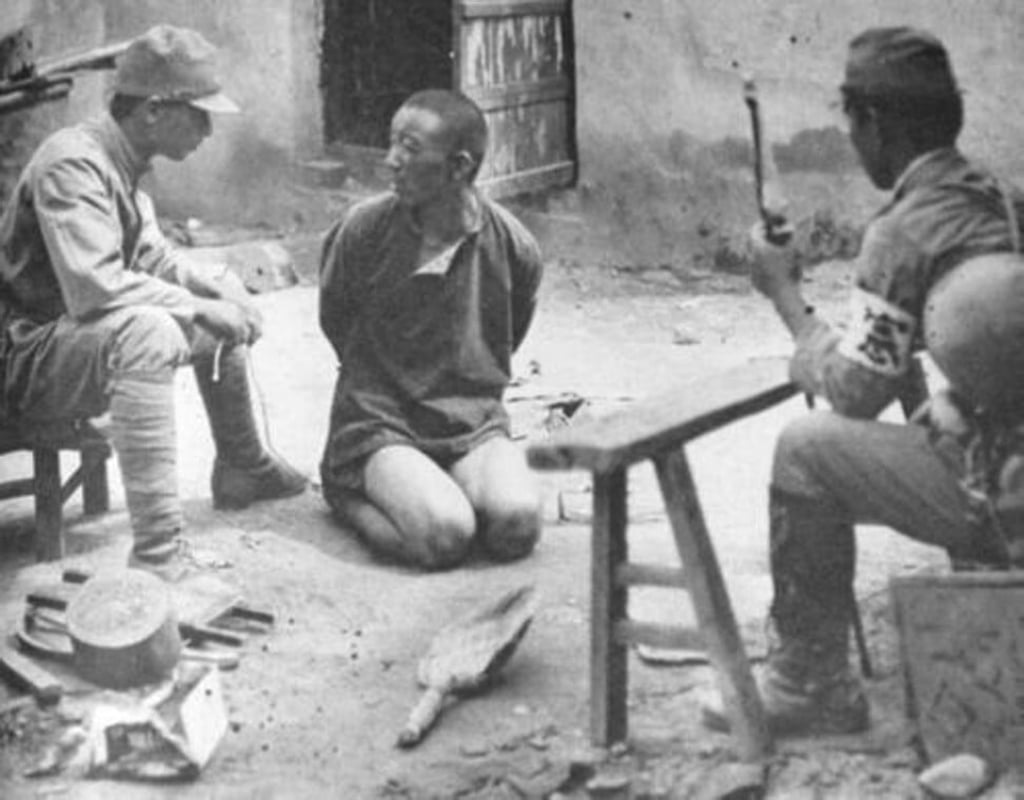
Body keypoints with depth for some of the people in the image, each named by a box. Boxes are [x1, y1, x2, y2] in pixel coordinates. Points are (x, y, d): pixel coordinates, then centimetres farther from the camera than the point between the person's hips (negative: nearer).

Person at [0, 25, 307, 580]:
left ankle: (241, 467, 36)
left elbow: (152, 257, 19)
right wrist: (199, 308, -25)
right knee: (150, 333, -38)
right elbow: (95, 286, -35)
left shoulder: (123, 165, 7)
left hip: (86, 337, 11)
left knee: (225, 316, 19)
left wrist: (217, 289, 1)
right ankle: (157, 560, -44)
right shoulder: (73, 163, -23)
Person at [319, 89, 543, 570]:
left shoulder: (513, 246, -6)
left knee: (517, 525, -27)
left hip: (473, 423, 2)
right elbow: (334, 320, 9)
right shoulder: (365, 227, -10)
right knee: (442, 536, -29)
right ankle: (351, 497, 1)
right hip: (380, 423, -2)